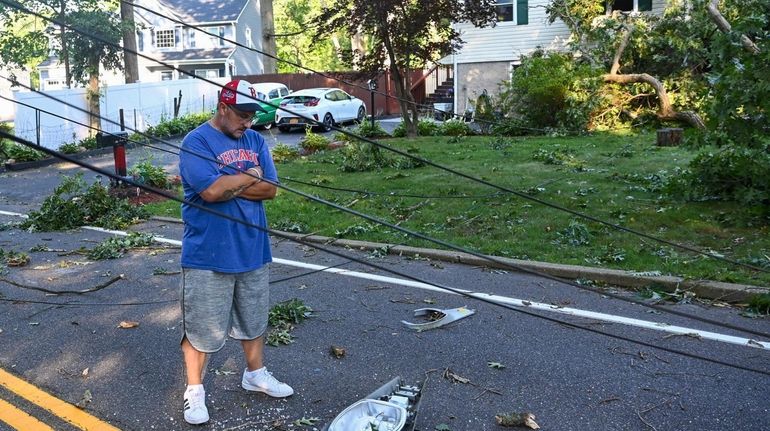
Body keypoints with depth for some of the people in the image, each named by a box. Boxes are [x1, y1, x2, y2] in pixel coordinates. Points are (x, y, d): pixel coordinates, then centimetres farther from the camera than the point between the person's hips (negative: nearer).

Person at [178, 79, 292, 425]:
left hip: (253, 250, 6)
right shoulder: (196, 142, -10)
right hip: (208, 255, -6)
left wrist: (228, 185, -14)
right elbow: (211, 191, -23)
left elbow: (269, 189, -2)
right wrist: (249, 176, -9)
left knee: (254, 319, 19)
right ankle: (194, 390, 20)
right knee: (201, 326, 4)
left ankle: (255, 374, 39)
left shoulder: (255, 140, 8)